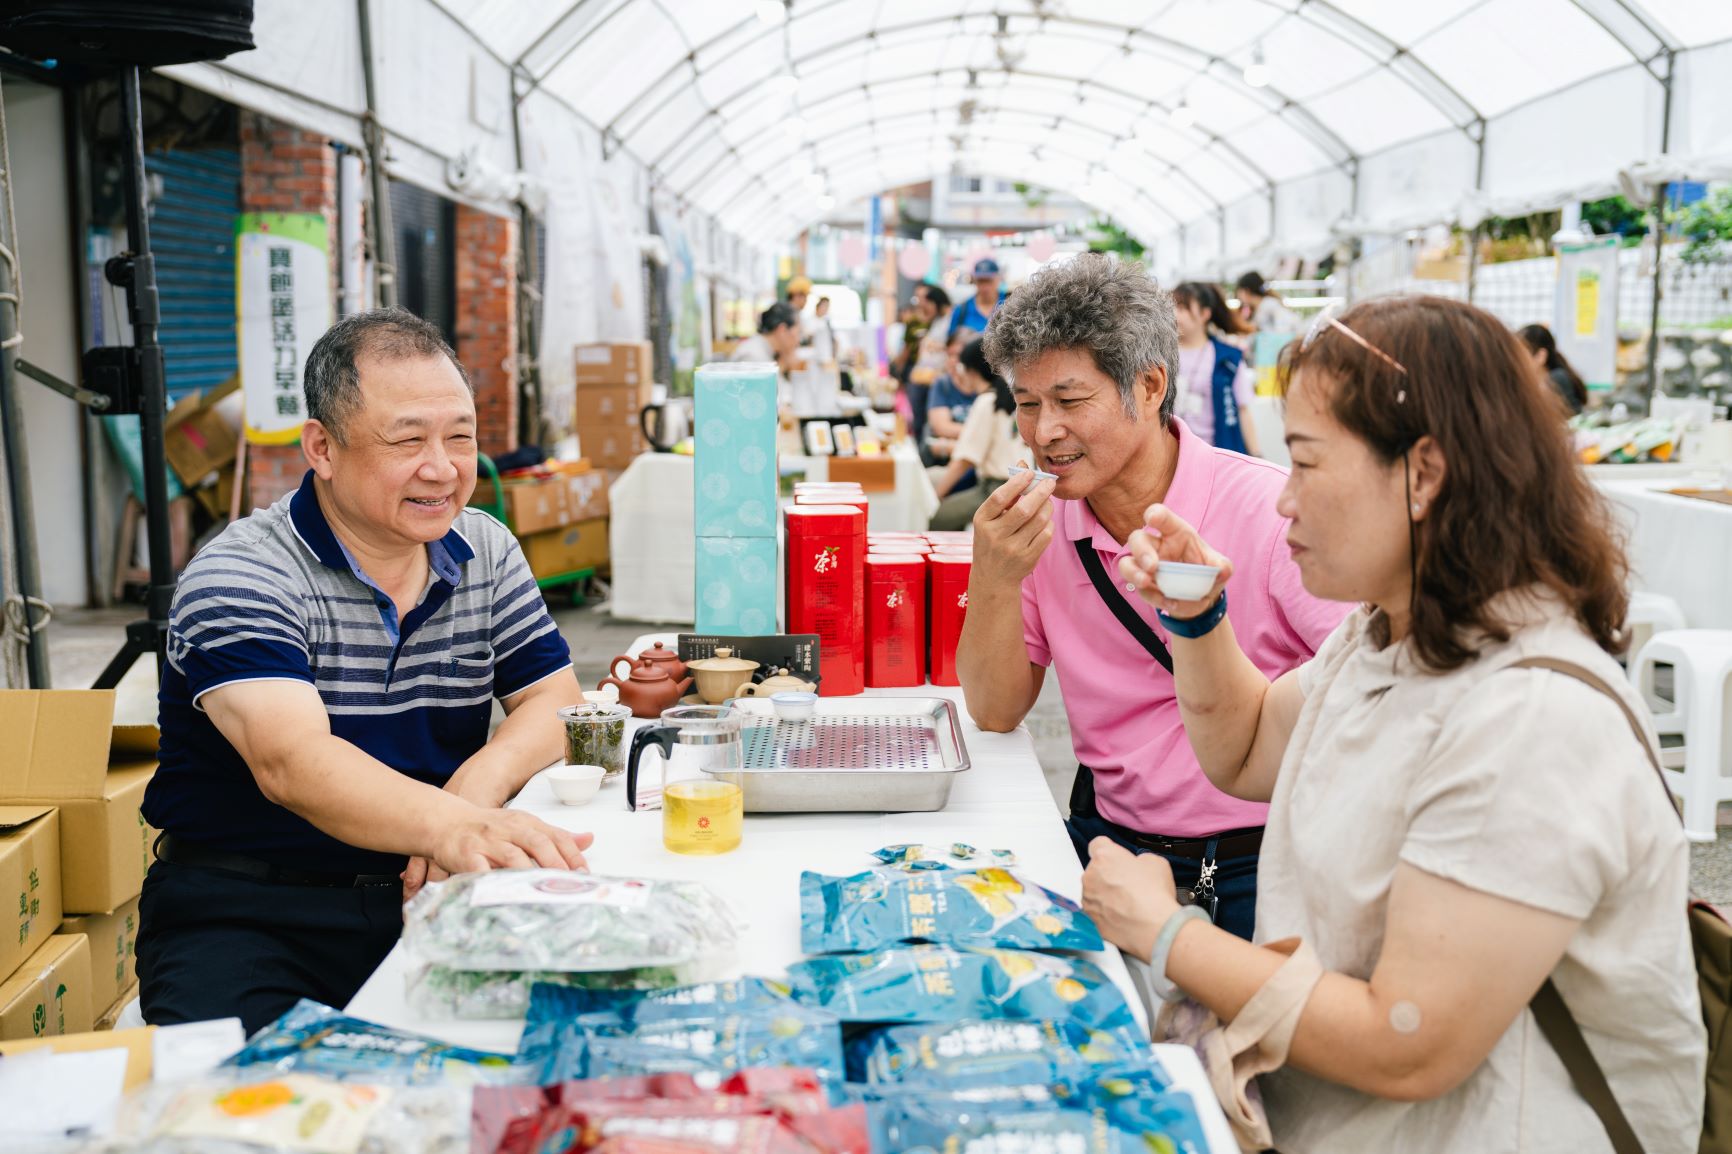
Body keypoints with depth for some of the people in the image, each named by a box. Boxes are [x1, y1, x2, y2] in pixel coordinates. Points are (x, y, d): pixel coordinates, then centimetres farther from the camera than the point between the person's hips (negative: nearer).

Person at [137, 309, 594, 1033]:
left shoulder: (487, 553, 7)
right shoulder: (236, 579, -12)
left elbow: (554, 702, 6)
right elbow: (293, 761, -28)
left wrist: (478, 786, -18)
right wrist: (451, 826, -47)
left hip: (426, 894, 5)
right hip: (246, 912, -5)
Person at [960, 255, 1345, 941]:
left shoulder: (1273, 512, -14)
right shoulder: (1040, 523, 2)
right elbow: (995, 712, 3)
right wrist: (994, 579, -13)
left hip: (1263, 858, -4)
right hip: (1110, 830, 5)